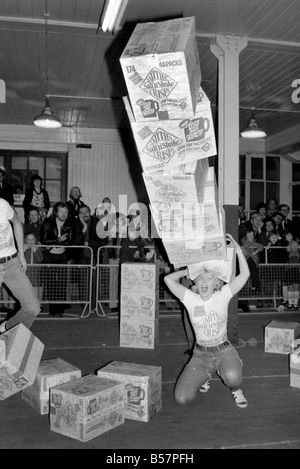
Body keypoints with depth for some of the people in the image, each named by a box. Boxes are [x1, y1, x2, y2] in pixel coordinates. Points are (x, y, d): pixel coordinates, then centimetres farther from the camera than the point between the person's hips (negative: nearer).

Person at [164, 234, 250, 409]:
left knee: (232, 377, -37)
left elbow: (245, 274, -14)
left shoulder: (222, 296, -6)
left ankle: (236, 390, 4)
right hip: (201, 354, 2)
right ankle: (204, 376, 22)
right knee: (182, 399, -11)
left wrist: (238, 249, -16)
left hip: (224, 351, -1)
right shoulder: (191, 299, -6)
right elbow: (168, 279, -18)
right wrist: (189, 270, -5)